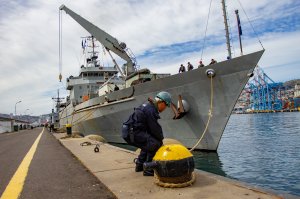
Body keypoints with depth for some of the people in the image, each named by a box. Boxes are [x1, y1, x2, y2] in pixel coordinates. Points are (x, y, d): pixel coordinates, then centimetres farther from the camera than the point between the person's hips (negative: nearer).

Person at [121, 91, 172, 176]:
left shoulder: (148, 105, 17)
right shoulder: (151, 110, -15)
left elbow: (151, 128, 20)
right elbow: (155, 129, -11)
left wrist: (159, 138, 16)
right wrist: (161, 140, 6)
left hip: (127, 131, 11)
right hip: (133, 133, -11)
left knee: (147, 143, 26)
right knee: (155, 144, -11)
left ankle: (139, 165, 34)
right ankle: (148, 170, -2)